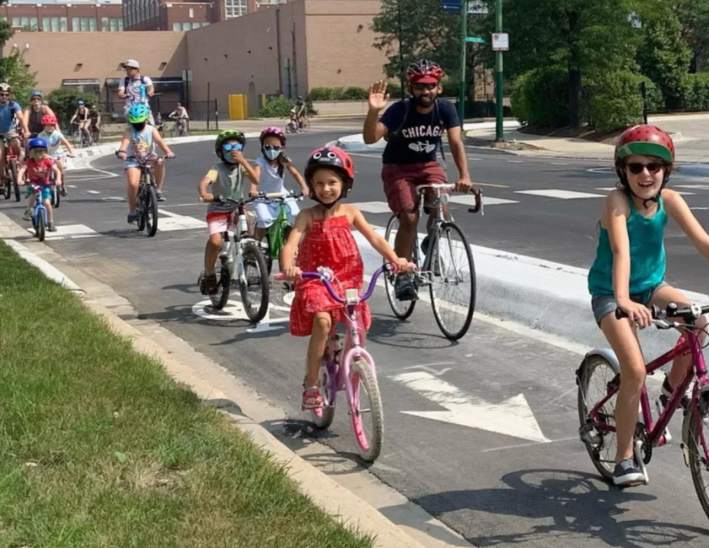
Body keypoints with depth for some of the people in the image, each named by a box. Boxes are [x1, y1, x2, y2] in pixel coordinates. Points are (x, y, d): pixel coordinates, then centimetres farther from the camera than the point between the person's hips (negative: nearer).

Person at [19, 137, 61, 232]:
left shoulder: (47, 161, -12)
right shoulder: (29, 162, -14)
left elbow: (57, 170, -18)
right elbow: (22, 170, -27)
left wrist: (58, 179, -37)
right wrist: (20, 179, -46)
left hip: (45, 185, 0)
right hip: (32, 184, 0)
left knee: (47, 202, -13)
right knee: (32, 196, -32)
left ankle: (51, 223, 1)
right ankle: (29, 212, -6)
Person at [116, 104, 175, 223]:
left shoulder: (151, 130, -3)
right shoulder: (129, 131, -8)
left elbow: (159, 141, -19)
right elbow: (125, 142, -27)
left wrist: (168, 152, -38)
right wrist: (121, 152, -50)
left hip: (149, 159, 1)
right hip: (133, 160, -1)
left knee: (160, 162, -33)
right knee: (133, 184, -22)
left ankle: (158, 190, -18)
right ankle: (132, 211, -3)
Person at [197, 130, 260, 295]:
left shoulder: (241, 167, -4)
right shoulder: (217, 169, -14)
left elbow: (256, 180, -21)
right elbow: (203, 183, -31)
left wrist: (243, 160, -27)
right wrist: (204, 194, -54)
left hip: (236, 209, 3)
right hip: (218, 210, -3)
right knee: (215, 241, -25)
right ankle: (208, 274, -1)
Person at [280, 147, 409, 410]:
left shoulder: (350, 212, 2)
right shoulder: (307, 216, -5)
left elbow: (374, 238, -5)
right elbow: (290, 244, -17)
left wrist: (395, 259, -22)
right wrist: (288, 267, -39)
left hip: (348, 279, 3)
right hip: (315, 280, -3)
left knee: (358, 328, -6)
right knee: (322, 321, -27)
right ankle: (311, 385, -15)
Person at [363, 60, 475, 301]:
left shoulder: (445, 109, -15)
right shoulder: (400, 110, -23)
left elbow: (456, 142, -23)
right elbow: (370, 138, -33)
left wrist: (464, 176, -38)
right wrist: (373, 111, -52)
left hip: (428, 165, 3)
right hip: (398, 168, -2)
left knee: (441, 208, -23)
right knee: (409, 218, -21)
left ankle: (431, 245, 10)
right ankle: (402, 275, -8)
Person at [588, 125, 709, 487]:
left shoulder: (668, 199, -12)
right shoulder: (618, 201, -23)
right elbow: (621, 251, -38)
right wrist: (623, 299, -53)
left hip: (651, 285, 5)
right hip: (610, 293, -4)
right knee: (635, 370, -19)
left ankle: (672, 389, 4)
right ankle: (624, 458, -3)